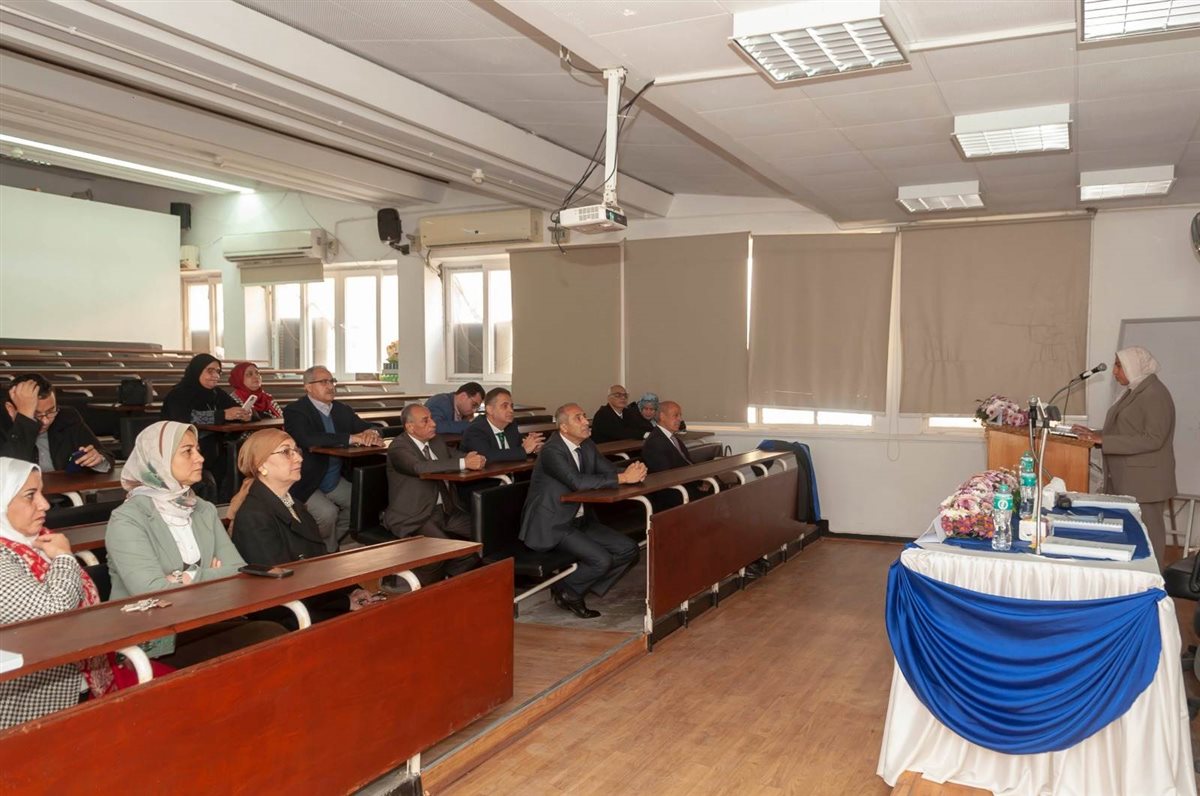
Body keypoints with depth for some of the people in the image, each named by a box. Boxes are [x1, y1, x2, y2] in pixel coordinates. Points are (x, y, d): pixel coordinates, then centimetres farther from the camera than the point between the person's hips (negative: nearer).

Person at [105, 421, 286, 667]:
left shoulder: (205, 510, 12)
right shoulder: (127, 520, -8)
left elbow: (241, 572, 2)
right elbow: (153, 594, -19)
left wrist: (190, 579, -12)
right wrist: (213, 577, -8)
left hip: (204, 623, 6)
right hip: (155, 639, -6)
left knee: (274, 635, -24)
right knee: (270, 639, -25)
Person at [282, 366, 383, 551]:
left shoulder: (343, 410, 9)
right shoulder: (295, 411, -12)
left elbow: (370, 428, 11)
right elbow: (308, 439, -30)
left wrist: (372, 434, -17)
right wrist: (352, 438, -32)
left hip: (336, 482, 7)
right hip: (306, 485, -7)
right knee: (327, 512, -26)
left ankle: (331, 541, 17)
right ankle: (327, 551, 4)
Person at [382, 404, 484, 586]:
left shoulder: (437, 442, 13)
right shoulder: (398, 448, -11)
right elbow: (420, 467, -28)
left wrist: (472, 458, -14)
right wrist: (464, 463, -33)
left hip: (445, 510, 7)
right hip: (413, 517, -7)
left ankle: (452, 578, 7)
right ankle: (418, 585, -4)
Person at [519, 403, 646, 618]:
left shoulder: (587, 446, 7)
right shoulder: (552, 451, -19)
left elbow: (610, 471, 3)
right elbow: (578, 482, -32)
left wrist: (631, 472, -21)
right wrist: (623, 478, -31)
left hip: (581, 520, 9)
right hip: (552, 526, -9)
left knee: (628, 550, -2)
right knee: (602, 560, -23)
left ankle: (588, 586, 12)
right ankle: (566, 591, 3)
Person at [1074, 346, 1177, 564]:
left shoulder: (1155, 395, -12)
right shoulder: (1134, 391, 14)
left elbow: (1153, 439, -21)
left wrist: (1103, 440, -24)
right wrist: (1096, 435, 5)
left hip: (1145, 479, -8)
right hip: (1124, 477, 8)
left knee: (1147, 532, -1)